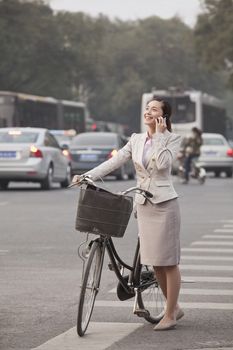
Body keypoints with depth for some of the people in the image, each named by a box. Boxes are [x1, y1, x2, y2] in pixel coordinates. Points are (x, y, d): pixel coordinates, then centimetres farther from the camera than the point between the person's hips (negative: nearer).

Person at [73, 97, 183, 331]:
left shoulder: (172, 139, -3)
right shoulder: (136, 140, 10)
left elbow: (162, 163, -20)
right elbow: (114, 161, 2)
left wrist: (159, 135, -13)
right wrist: (87, 176, -9)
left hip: (164, 204, -5)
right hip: (143, 204, 5)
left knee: (169, 261, -2)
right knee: (154, 261, 10)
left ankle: (169, 314, 5)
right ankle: (173, 307, 25)